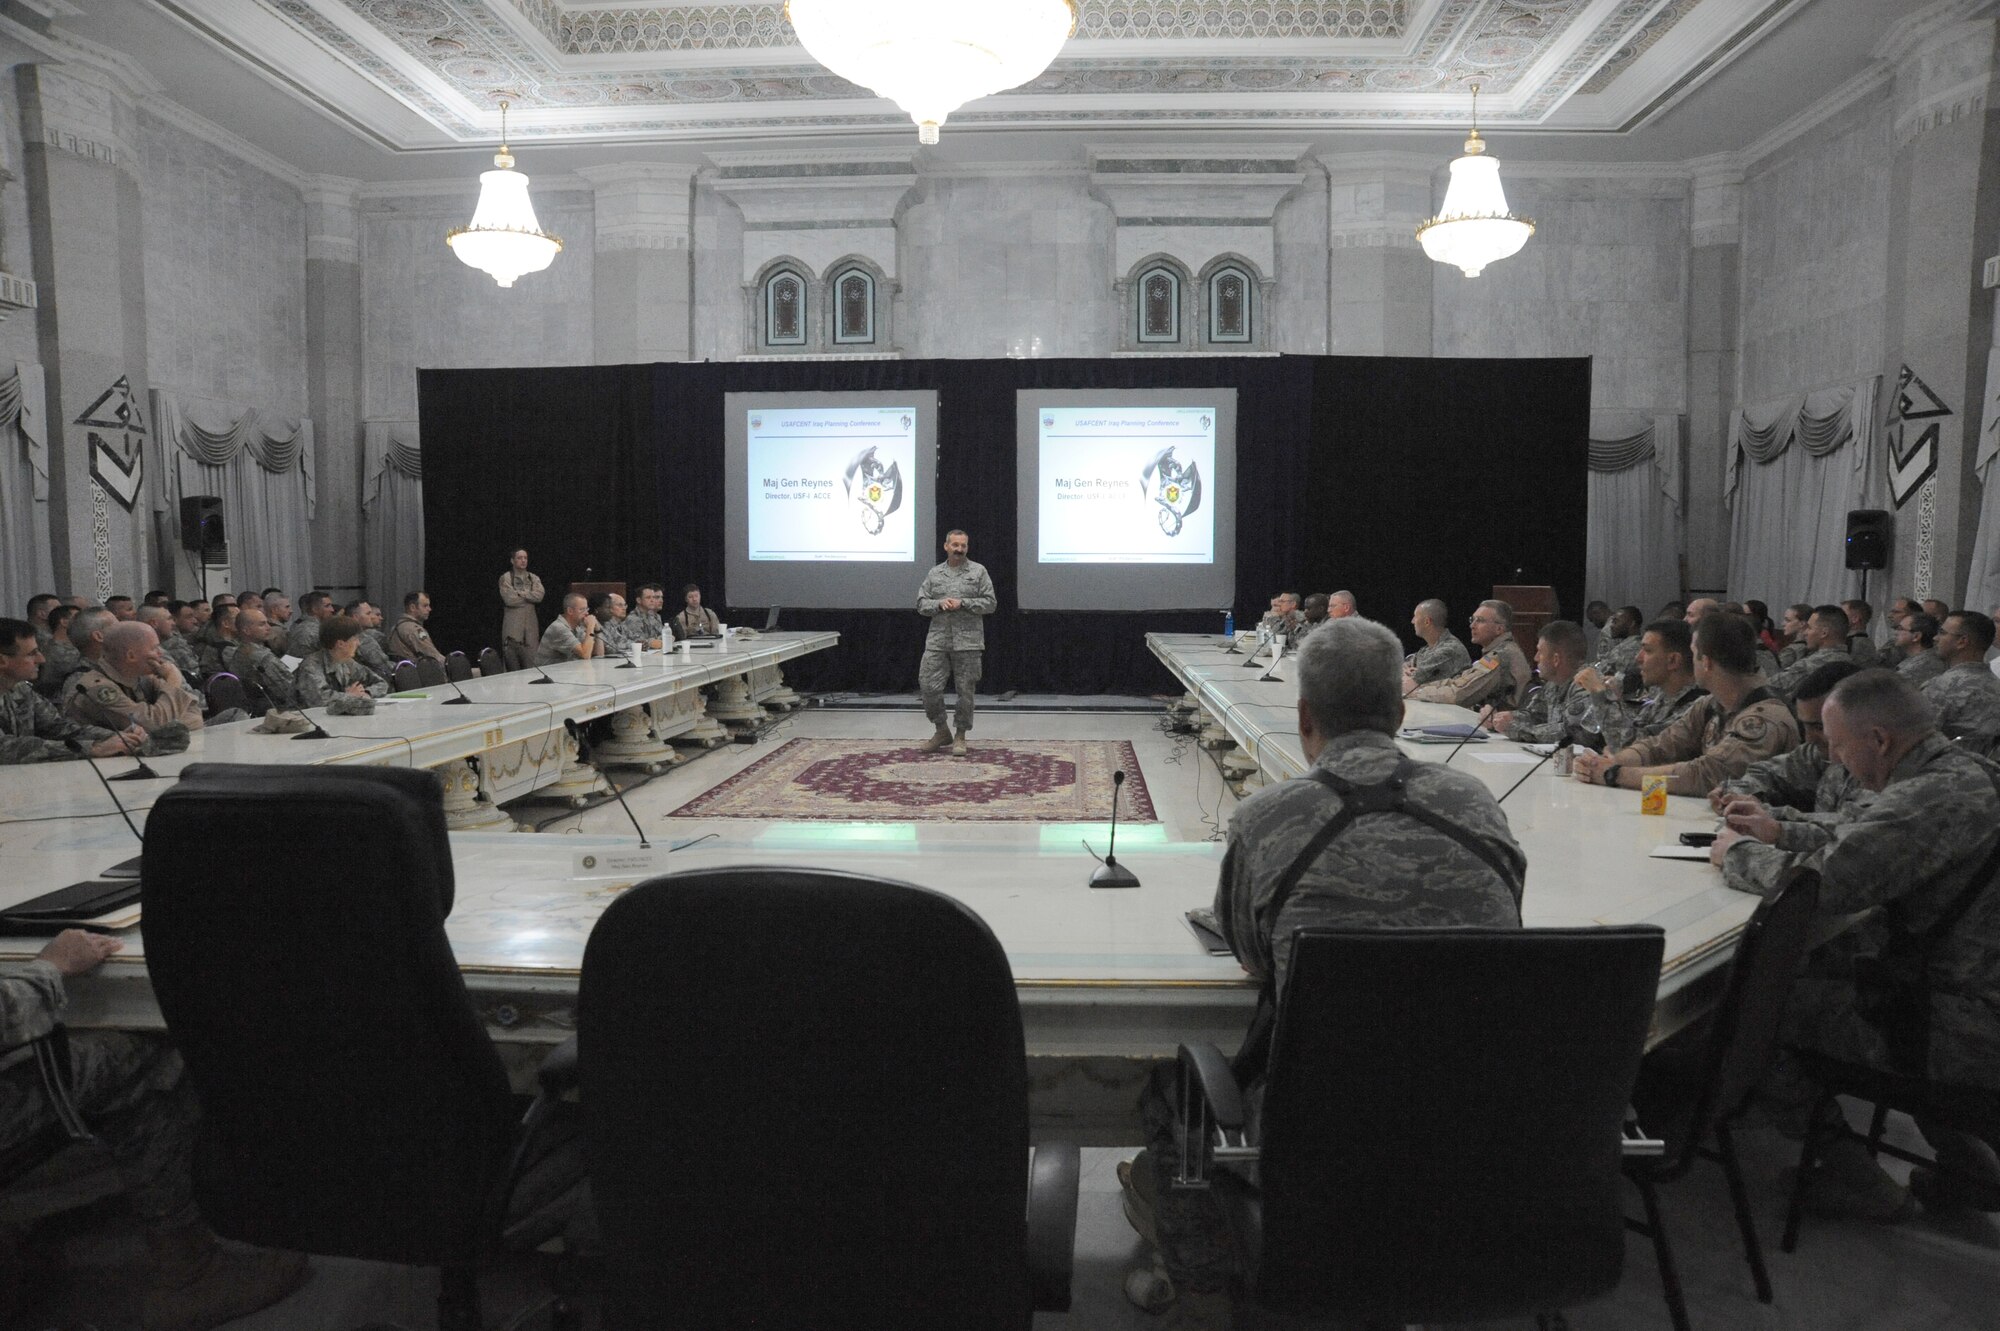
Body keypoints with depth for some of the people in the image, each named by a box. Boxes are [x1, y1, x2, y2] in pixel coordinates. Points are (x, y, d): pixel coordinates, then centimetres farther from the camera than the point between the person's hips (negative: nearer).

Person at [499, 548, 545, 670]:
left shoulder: (534, 579, 14)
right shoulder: (505, 578, 3)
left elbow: (539, 596, -3)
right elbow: (509, 599, -10)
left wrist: (520, 593, -7)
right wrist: (530, 596, 0)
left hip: (530, 625, 3)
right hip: (512, 626, -3)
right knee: (513, 665, -3)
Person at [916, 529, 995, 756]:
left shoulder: (978, 571, 3)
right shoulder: (934, 574, 11)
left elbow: (990, 603, -2)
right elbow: (921, 604, 8)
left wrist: (963, 603, -13)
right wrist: (939, 604, -11)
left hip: (968, 642, -2)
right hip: (937, 641, 2)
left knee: (965, 690, 3)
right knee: (928, 686, -3)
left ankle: (960, 736, 17)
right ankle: (942, 731, 14)